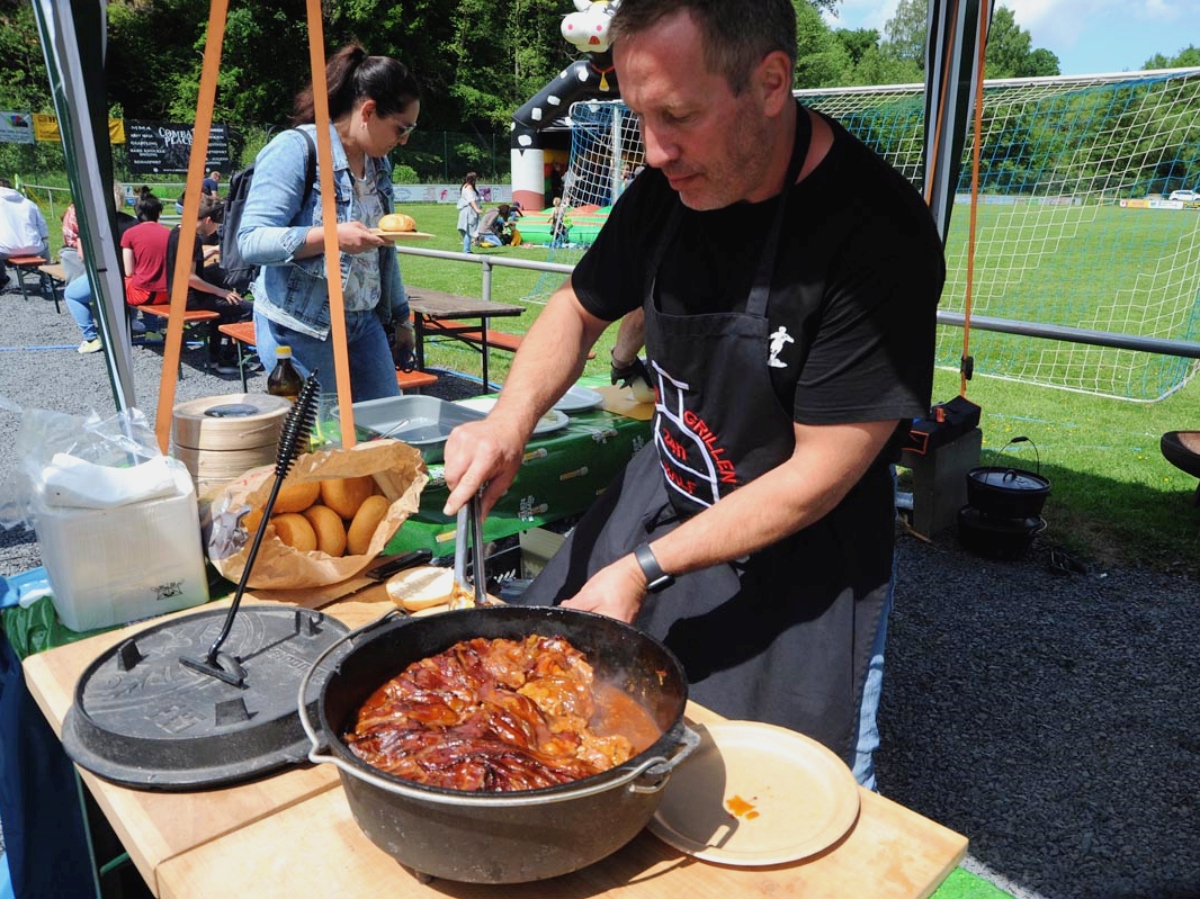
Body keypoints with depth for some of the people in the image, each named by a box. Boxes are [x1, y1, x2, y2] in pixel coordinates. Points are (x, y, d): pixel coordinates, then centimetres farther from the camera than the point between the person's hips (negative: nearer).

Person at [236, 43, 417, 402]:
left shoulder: (379, 163, 13)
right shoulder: (295, 149, -11)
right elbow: (251, 240, -18)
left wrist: (399, 318, 24)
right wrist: (332, 236, -29)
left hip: (365, 321, 7)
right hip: (301, 327, -7)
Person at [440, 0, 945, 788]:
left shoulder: (879, 235, -27)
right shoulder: (668, 188, -8)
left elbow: (822, 472, -24)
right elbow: (580, 309, 7)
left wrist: (646, 569, -23)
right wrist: (511, 419, -11)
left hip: (799, 558, -5)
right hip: (662, 496, 6)